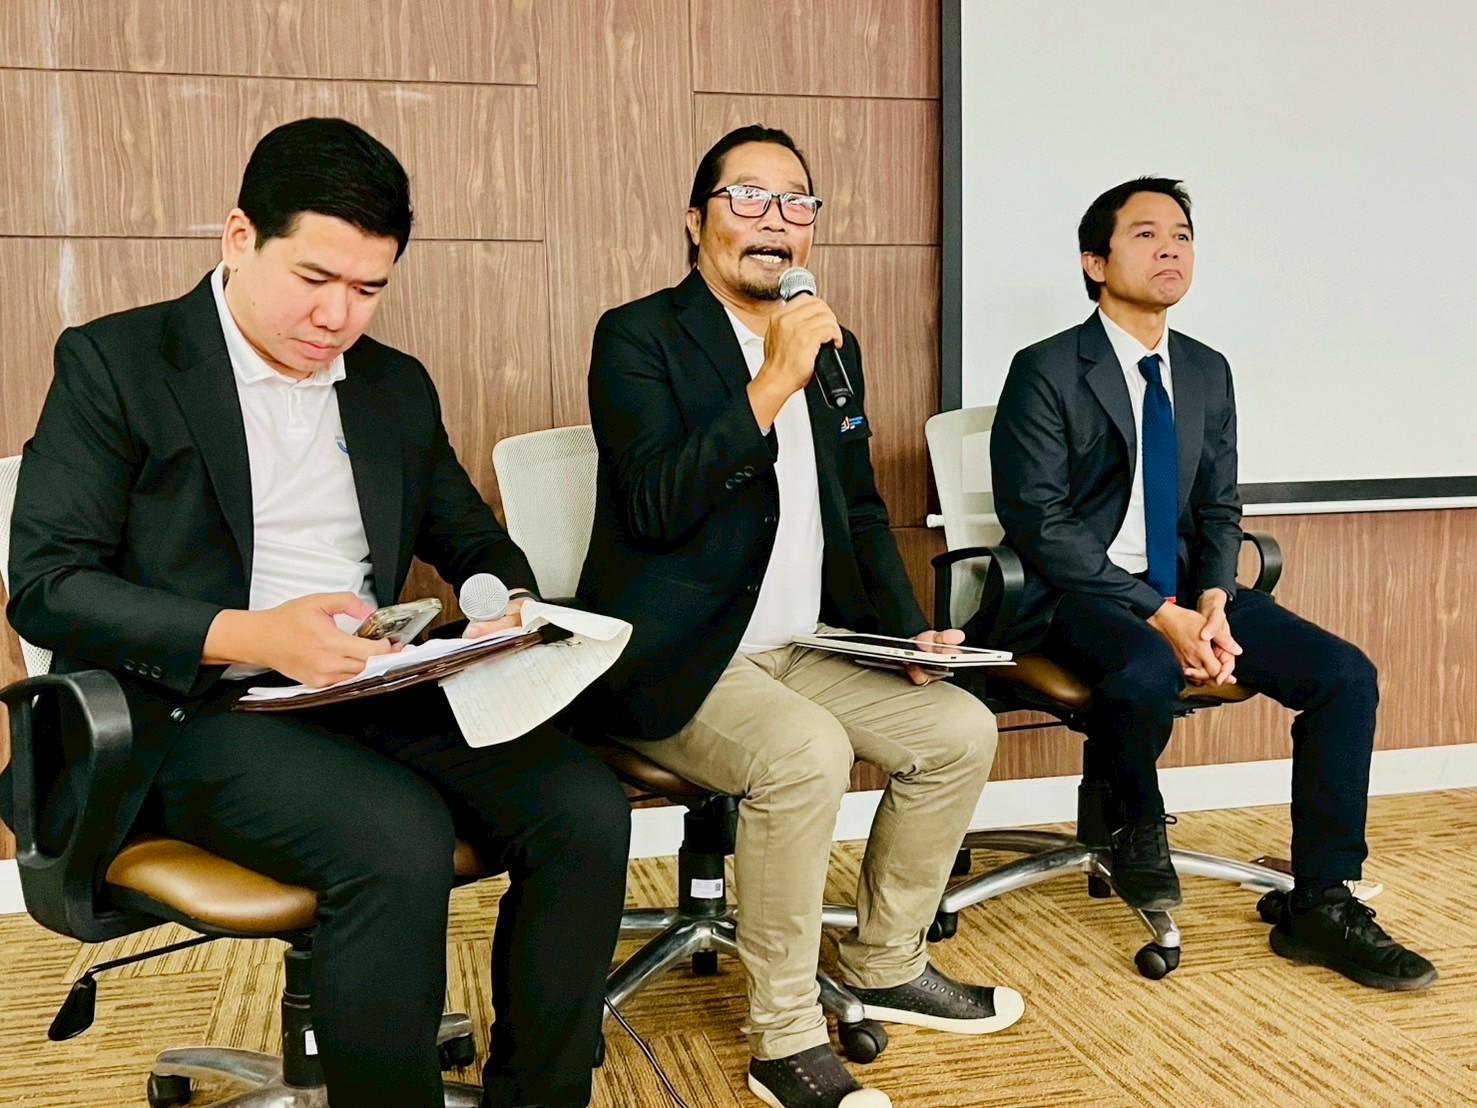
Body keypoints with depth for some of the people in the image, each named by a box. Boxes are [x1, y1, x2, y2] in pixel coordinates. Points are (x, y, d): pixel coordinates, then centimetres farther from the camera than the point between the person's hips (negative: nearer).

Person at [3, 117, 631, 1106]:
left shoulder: (397, 385, 15)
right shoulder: (114, 364, 0)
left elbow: (477, 543, 22)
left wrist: (507, 609, -3)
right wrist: (250, 636, -21)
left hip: (379, 692, 5)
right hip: (202, 713, -5)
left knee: (586, 808, -18)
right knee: (397, 839, -32)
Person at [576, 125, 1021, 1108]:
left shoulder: (835, 348, 13)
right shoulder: (639, 337, -8)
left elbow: (862, 509, 20)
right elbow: (656, 506, -21)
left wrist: (908, 629, 5)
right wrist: (774, 383, -25)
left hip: (803, 648, 8)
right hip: (676, 662, -7)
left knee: (962, 731, -4)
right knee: (807, 754, -31)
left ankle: (888, 966, 17)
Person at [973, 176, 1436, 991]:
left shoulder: (1208, 372, 11)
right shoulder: (1046, 371, -8)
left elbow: (1218, 510, 12)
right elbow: (1038, 523, -15)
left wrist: (1212, 603, -10)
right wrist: (1161, 617, -21)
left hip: (1183, 588, 6)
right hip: (1079, 594, -6)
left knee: (1345, 674, -11)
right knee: (1147, 674, -38)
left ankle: (1320, 905, 0)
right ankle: (1133, 825, -3)